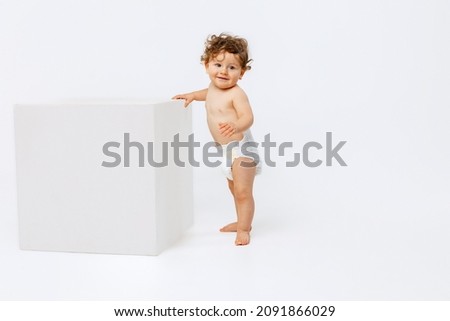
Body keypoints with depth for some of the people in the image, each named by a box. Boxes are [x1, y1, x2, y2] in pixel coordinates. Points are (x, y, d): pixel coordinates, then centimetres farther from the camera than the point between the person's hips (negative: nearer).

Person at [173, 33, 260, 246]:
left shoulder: (236, 94, -23)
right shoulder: (214, 88, 5)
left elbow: (248, 117, -34)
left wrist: (237, 126, -53)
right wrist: (193, 95, 19)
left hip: (241, 147, -10)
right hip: (227, 148, 10)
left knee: (243, 191, -6)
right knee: (235, 190, 22)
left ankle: (243, 229, 5)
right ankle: (242, 222, 37)